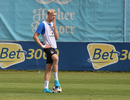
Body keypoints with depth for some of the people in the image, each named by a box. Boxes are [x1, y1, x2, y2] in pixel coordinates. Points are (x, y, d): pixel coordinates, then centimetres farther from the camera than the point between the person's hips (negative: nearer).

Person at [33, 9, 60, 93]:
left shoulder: (53, 24, 17)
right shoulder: (43, 24, -5)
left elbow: (57, 37, 11)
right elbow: (35, 36, -8)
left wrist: (54, 27, 2)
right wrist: (42, 45, -12)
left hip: (53, 47, 7)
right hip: (48, 47, -7)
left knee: (49, 67, 5)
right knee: (56, 58, -33)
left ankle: (46, 88, 5)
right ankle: (56, 80, -29)